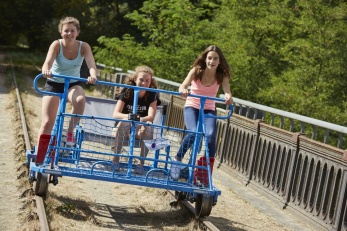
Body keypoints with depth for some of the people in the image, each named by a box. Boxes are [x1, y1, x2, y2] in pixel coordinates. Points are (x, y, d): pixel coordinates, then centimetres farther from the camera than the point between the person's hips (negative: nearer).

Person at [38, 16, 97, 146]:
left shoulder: (84, 47, -16)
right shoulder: (57, 45, -19)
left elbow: (92, 65, -31)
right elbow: (48, 62, -36)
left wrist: (93, 76, -54)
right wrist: (46, 71, -60)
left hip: (73, 84, 1)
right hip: (54, 83, -1)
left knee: (80, 100, -35)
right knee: (47, 123, -6)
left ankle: (70, 131, -14)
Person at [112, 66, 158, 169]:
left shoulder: (152, 95, -6)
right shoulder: (127, 92, -10)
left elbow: (151, 117, -19)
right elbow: (115, 114, -19)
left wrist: (140, 119, -42)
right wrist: (129, 116, -41)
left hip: (139, 128, 1)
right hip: (122, 128, -1)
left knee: (148, 127, -32)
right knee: (125, 121, -34)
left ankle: (141, 163, -22)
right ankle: (116, 159, -26)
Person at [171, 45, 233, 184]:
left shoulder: (222, 76, -7)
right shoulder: (196, 71, -11)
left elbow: (227, 91, -24)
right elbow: (183, 86, -25)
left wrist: (228, 97, -49)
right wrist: (183, 90, -50)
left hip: (209, 110, 2)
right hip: (192, 107, -1)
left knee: (210, 135, -27)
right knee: (193, 132, -30)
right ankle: (177, 160, -7)